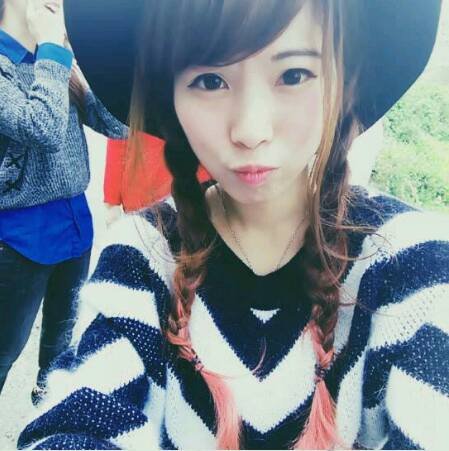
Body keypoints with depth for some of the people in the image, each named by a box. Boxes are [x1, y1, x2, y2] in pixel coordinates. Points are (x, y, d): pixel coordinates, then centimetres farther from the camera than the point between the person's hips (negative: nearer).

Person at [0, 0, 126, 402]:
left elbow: (116, 125, 0)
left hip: (75, 219, 7)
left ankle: (49, 392, 50)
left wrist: (63, 54, -5)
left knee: (64, 327, 26)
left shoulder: (56, 62, 6)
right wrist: (53, 50, -19)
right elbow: (44, 129, -30)